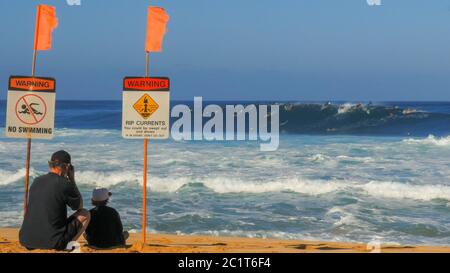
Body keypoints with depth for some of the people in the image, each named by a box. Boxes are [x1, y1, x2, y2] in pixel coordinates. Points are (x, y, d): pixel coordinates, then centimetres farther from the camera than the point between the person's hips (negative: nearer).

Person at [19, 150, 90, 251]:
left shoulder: (36, 181, 8)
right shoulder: (65, 184, -9)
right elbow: (79, 206, 10)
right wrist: (72, 179, 14)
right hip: (52, 242, -6)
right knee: (85, 214, 13)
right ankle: (66, 246, 2)